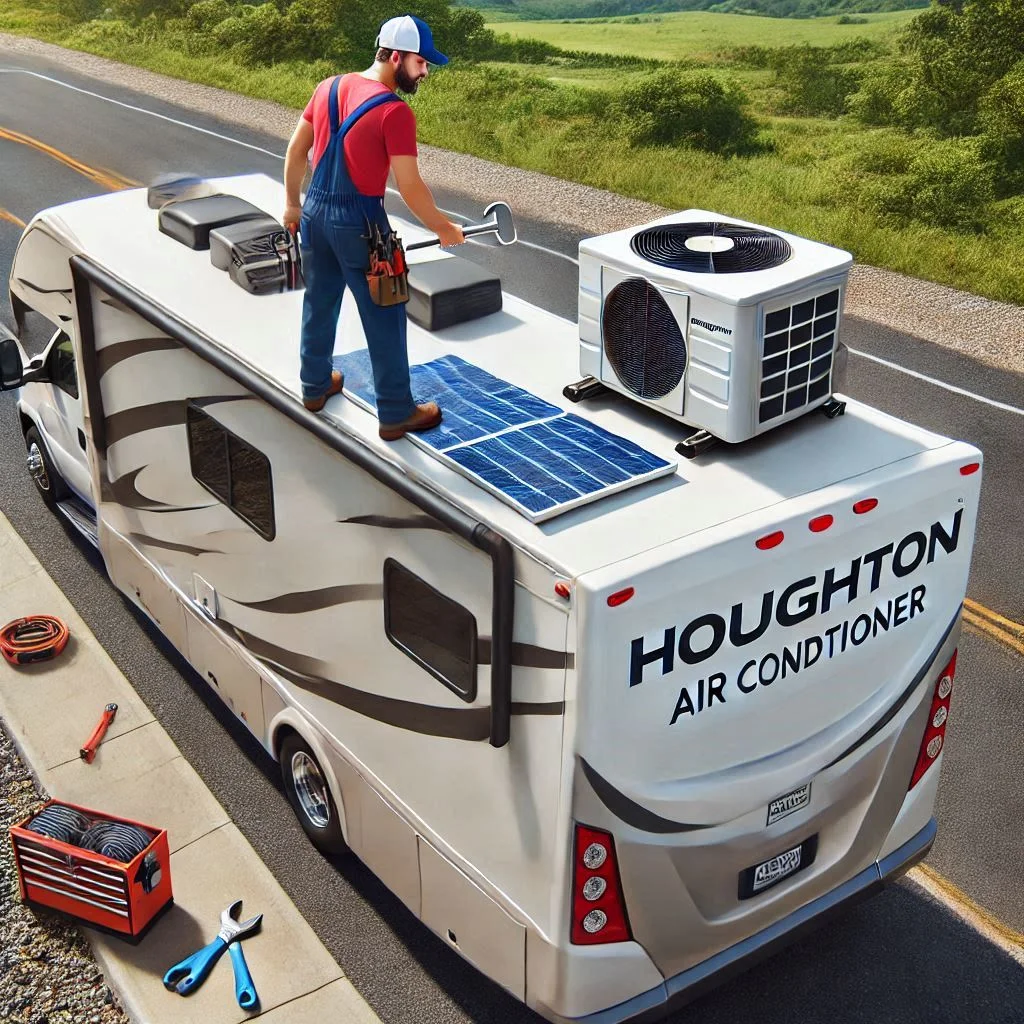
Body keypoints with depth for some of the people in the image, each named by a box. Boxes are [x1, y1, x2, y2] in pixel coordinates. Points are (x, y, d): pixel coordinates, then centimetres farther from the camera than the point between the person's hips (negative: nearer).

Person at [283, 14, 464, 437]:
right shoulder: (395, 112, -18)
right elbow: (410, 188, -18)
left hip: (315, 212, 7)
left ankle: (315, 386, 39)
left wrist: (292, 203, 21)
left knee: (319, 303, 22)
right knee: (384, 319, 4)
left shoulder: (329, 87, 4)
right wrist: (444, 229, -6)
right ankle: (396, 414, 12)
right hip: (358, 222, -7)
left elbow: (295, 150, 11)